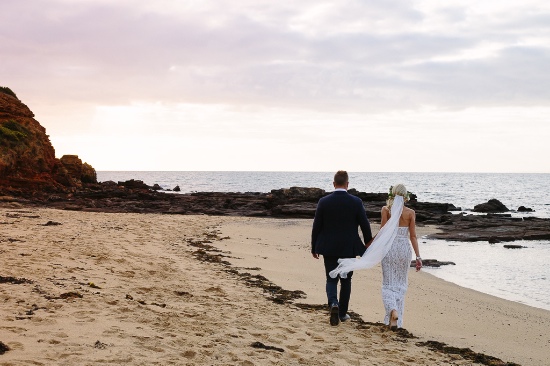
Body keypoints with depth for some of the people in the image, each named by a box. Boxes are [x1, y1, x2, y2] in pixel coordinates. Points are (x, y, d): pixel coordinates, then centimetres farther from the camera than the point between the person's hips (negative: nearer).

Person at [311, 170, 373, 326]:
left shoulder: (324, 202, -7)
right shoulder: (356, 202, -8)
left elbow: (316, 226, -3)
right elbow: (365, 226, -3)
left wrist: (314, 248, 8)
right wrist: (368, 247, 10)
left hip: (329, 248, 0)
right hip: (349, 248, 0)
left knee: (331, 279, 10)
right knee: (346, 280, 14)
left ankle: (333, 304, -16)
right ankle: (342, 313, 19)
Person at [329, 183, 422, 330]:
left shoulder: (386, 210, -4)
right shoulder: (410, 213, -2)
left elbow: (382, 232, -7)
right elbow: (413, 236, -4)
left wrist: (372, 247, 2)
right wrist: (418, 257, -1)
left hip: (389, 248, -1)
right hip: (404, 249, 1)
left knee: (388, 284, 6)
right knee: (400, 284, 13)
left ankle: (393, 310, -21)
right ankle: (397, 320, 12)